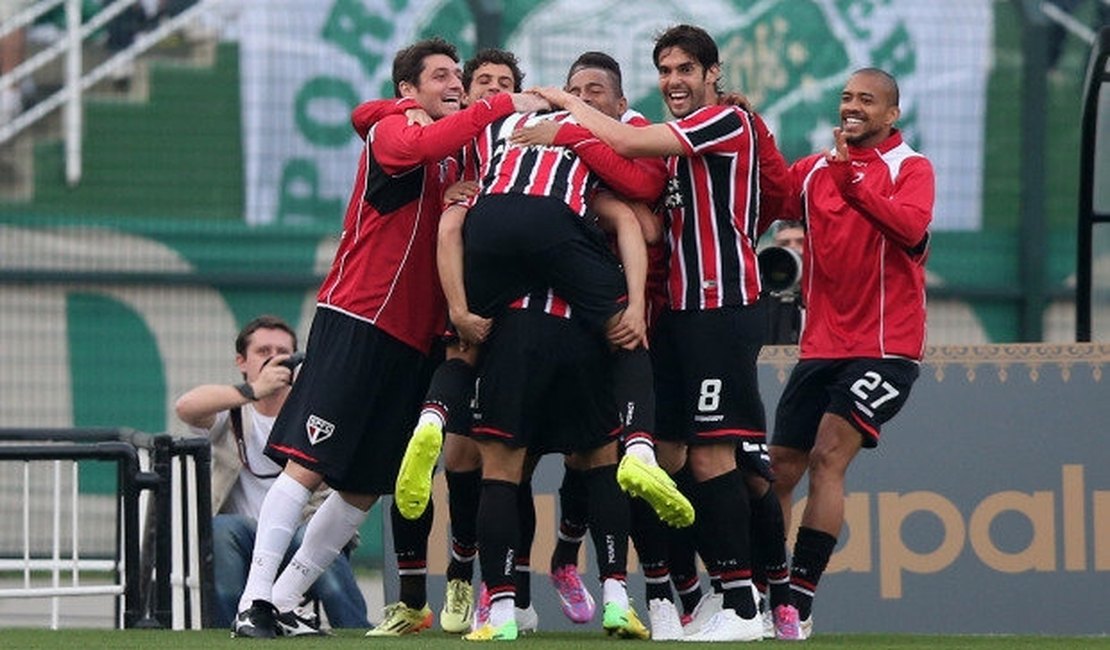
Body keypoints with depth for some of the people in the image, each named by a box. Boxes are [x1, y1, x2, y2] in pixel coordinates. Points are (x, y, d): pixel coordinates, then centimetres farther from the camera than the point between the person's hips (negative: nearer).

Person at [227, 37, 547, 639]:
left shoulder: (453, 163, 19)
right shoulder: (392, 133, -5)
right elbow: (423, 144, -29)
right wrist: (504, 107, -26)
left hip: (413, 340, 8)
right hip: (356, 323, -8)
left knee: (364, 488, 8)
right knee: (307, 465, -13)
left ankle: (285, 600, 16)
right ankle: (254, 601, -12)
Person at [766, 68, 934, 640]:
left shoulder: (911, 169, -4)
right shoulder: (815, 169, 12)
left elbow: (911, 226, -22)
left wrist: (851, 181, -31)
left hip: (885, 346, -6)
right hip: (822, 348, 6)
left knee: (828, 455, -19)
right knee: (781, 469, 6)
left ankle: (799, 602, -20)